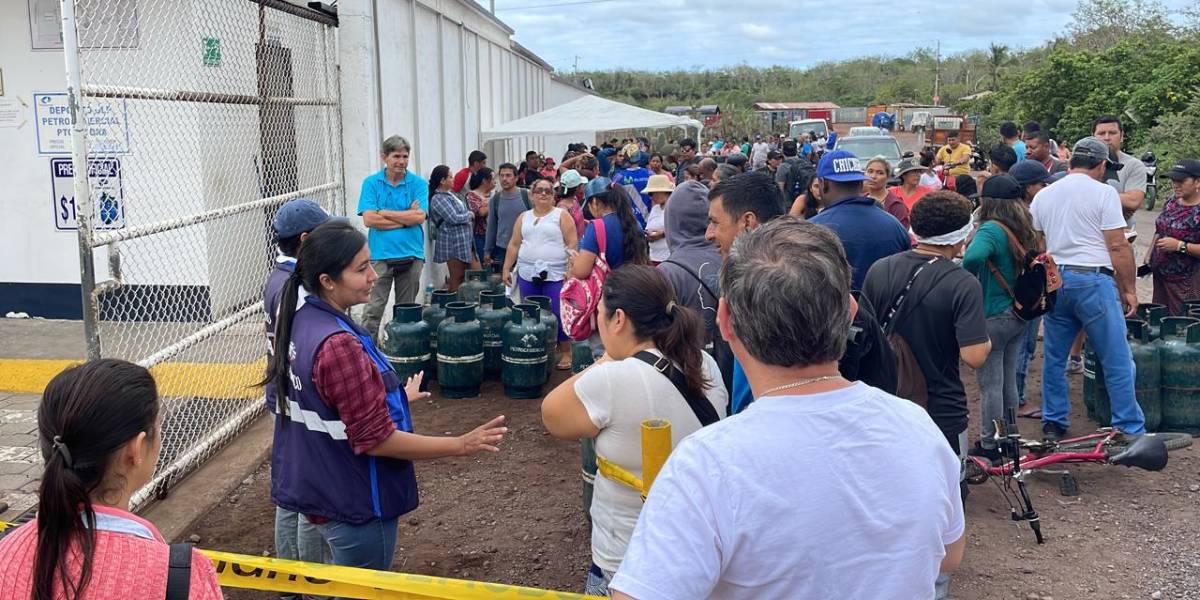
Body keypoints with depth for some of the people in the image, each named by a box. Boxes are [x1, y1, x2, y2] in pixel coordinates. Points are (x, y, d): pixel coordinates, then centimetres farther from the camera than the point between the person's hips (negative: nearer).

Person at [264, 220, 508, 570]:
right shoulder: (338, 345, -30)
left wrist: (394, 397, 26)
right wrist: (462, 445, -23)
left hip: (315, 487, 9)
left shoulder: (301, 318, 0)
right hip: (354, 505, -9)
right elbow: (376, 440, -26)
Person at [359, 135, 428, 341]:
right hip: (380, 254, -1)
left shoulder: (418, 183, 3)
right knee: (373, 310, -5)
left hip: (411, 254, 1)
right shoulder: (371, 183, 2)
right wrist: (405, 218, -9)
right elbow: (368, 219, -8)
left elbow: (419, 216, -10)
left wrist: (384, 212, -7)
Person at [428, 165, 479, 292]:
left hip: (464, 242, 10)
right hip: (453, 243, -10)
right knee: (457, 279, -3)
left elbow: (461, 214, 22)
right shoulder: (438, 198, -15)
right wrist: (469, 215, -4)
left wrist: (468, 216, 3)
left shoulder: (449, 194, 14)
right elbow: (454, 218, -19)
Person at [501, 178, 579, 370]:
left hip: (555, 275, -4)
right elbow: (514, 245, 15)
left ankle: (566, 353, 5)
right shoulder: (524, 217, 13)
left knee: (558, 314, -5)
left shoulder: (562, 215, 0)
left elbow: (573, 244, -5)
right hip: (527, 274, 4)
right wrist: (506, 269, 9)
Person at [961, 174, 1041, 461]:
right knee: (1008, 380, 19)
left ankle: (989, 445, 11)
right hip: (1020, 316, 8)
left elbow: (973, 257, -38)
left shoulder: (991, 230, -20)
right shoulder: (1024, 230, 6)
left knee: (990, 384, 2)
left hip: (993, 317, -8)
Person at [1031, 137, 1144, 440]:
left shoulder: (1044, 195, 11)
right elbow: (1118, 247, -9)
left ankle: (1053, 422, 20)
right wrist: (1129, 289, -2)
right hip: (1094, 279, -5)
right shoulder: (1104, 193, -6)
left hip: (1054, 280, 6)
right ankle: (1129, 429, 5)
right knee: (1117, 361, 2)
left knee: (1054, 357, 14)